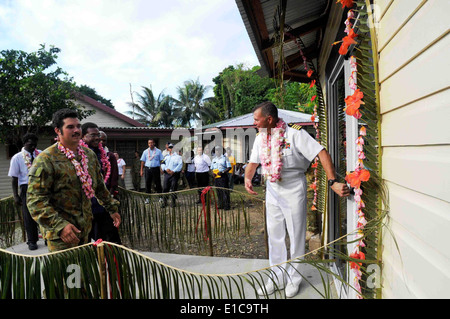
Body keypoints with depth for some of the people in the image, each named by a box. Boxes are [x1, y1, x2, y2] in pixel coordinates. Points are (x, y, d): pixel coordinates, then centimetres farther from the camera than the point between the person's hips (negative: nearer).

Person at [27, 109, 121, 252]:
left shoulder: (90, 155, 9)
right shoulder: (46, 159, -12)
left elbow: (99, 186, 20)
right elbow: (36, 200, -17)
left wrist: (112, 208, 19)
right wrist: (59, 226, -26)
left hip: (86, 229, 6)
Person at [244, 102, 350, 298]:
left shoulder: (295, 135, -20)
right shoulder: (260, 139, 0)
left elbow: (322, 153, -24)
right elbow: (253, 162, 9)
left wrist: (333, 182, -33)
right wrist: (247, 178, -12)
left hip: (294, 191, -6)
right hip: (272, 191, 6)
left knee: (296, 235, 8)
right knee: (274, 235, 14)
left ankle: (294, 279, 29)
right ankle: (278, 277, 31)